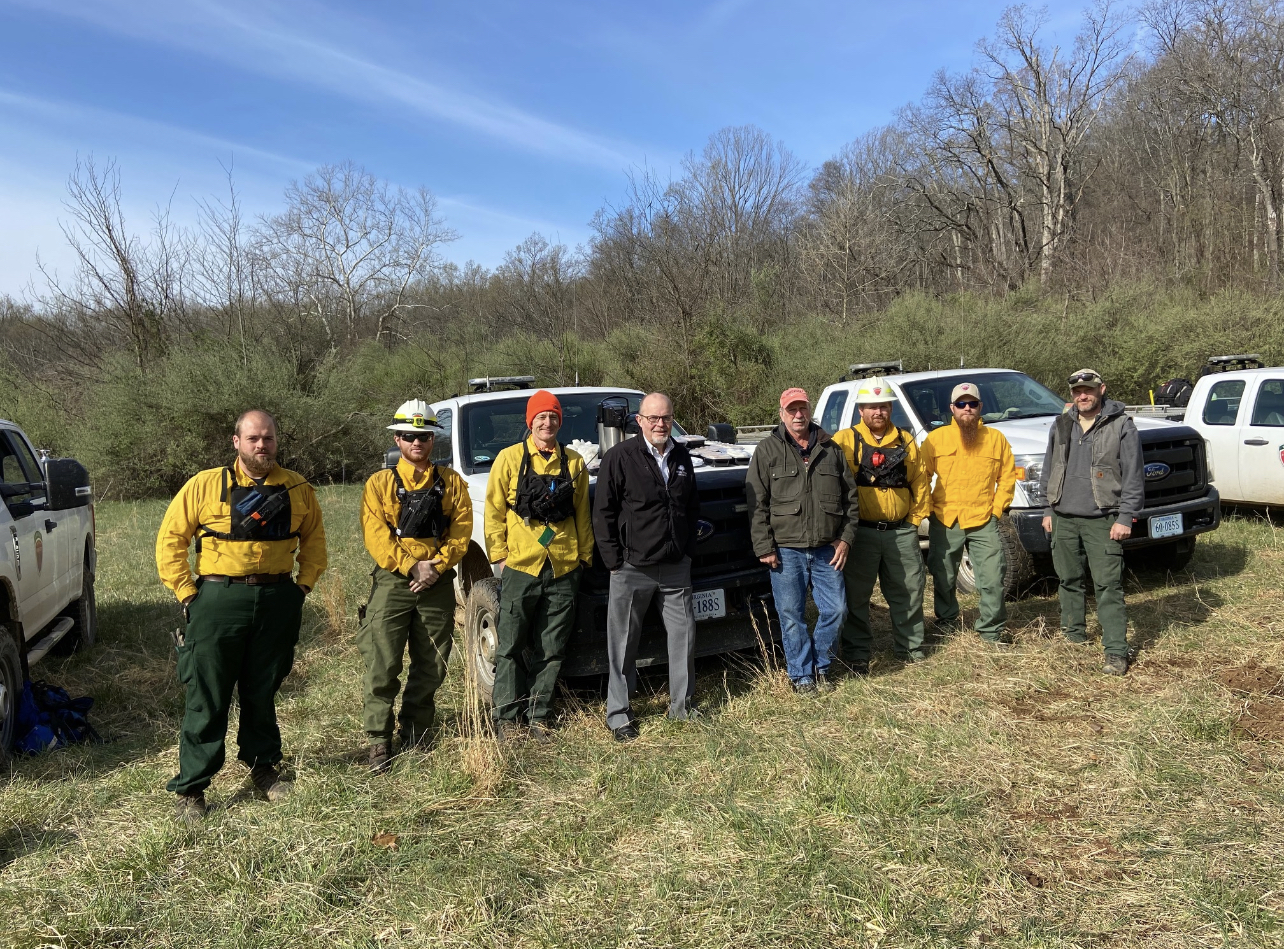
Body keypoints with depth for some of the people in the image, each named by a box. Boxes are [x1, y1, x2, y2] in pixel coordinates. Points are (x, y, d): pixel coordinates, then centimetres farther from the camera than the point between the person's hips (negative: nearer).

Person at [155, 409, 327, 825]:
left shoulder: (298, 489, 5)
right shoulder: (205, 485, -3)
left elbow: (313, 537, 16)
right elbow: (170, 540, 0)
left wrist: (304, 583, 6)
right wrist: (187, 593, -5)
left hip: (277, 600, 3)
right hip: (219, 599, -2)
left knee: (263, 690, 15)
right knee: (207, 697, 1)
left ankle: (262, 767, 32)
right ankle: (190, 789, 11)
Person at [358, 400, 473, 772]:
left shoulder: (451, 482, 9)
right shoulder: (380, 483, 3)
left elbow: (461, 529, 2)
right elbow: (375, 535, -7)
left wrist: (437, 567, -12)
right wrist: (412, 566, -16)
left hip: (438, 584, 2)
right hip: (392, 582, -2)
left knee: (432, 665, 9)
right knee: (382, 665, -7)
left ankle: (415, 736, 25)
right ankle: (379, 741, 5)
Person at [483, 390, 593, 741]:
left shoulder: (573, 463, 9)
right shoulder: (510, 458, 1)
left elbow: (582, 515, 14)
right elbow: (493, 511, 2)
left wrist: (584, 555, 9)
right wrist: (499, 555, -4)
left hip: (563, 568, 3)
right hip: (520, 566, -2)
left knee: (551, 649, 8)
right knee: (511, 646, 4)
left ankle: (539, 715, 20)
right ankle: (506, 717, 15)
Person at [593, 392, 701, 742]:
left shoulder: (682, 457, 9)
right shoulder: (620, 457, -8)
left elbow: (693, 507, 19)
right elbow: (603, 513, -8)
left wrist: (687, 550, 11)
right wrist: (614, 561, -10)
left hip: (676, 568, 5)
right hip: (632, 569, -5)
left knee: (684, 637, 9)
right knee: (623, 644, 4)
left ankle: (682, 706, 25)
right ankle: (618, 716, 16)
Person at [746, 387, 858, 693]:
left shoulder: (831, 450, 9)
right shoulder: (767, 450, 0)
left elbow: (850, 497, 13)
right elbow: (757, 503, -3)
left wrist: (846, 538, 5)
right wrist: (764, 547, -9)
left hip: (827, 549, 3)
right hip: (786, 550, -2)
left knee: (836, 609, 4)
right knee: (791, 615, 3)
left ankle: (821, 666, 25)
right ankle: (801, 674, 18)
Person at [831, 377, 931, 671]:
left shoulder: (906, 442, 10)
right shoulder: (844, 441, -1)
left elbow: (920, 483, 14)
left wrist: (914, 519, 7)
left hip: (902, 532, 3)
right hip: (861, 533, -3)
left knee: (909, 592, 10)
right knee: (856, 596, 2)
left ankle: (911, 648, 26)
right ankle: (856, 654, 12)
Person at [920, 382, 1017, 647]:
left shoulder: (996, 438, 6)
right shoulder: (936, 439, 3)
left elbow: (1007, 477, 9)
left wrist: (997, 509, 1)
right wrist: (928, 507, 0)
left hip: (984, 521, 0)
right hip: (944, 522, 0)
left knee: (993, 580, -3)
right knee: (943, 579, 11)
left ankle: (991, 631, 13)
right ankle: (947, 623, 30)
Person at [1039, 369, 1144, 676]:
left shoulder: (1121, 426, -3)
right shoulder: (1061, 426, 11)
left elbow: (1133, 476, -5)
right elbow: (1048, 471, 18)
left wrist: (1125, 517, -10)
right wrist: (1049, 509, 15)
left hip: (1102, 521, -5)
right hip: (1063, 518, 5)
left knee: (1108, 586, -7)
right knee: (1069, 580, 13)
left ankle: (1116, 651, -4)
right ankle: (1074, 636, 28)